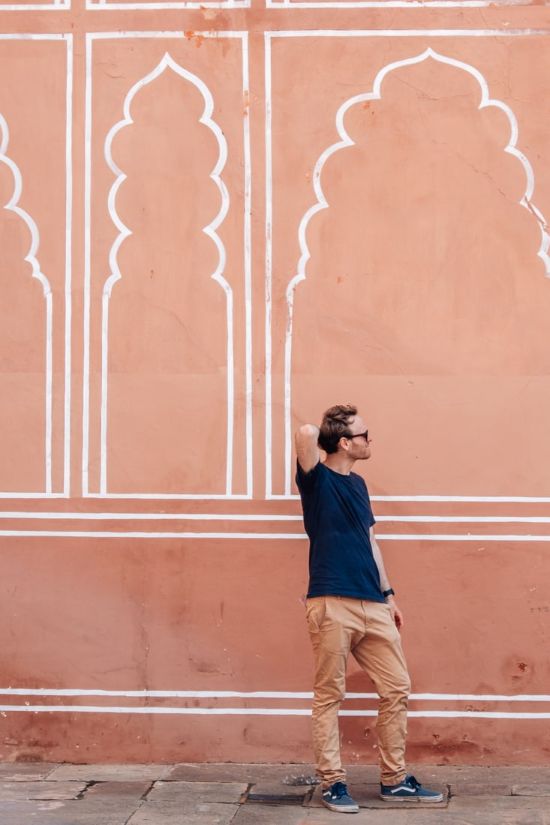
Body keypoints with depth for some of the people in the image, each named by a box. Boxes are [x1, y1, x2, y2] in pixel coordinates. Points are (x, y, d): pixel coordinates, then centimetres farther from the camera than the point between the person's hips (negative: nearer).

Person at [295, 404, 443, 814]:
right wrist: (316, 437, 0)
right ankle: (333, 782, 10)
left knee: (397, 689, 8)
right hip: (332, 605, -7)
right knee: (330, 695, 0)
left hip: (373, 606, 7)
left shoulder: (357, 484, 17)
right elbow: (307, 433, -24)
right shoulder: (317, 480, -5)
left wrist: (389, 595, 18)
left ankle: (395, 779, 18)